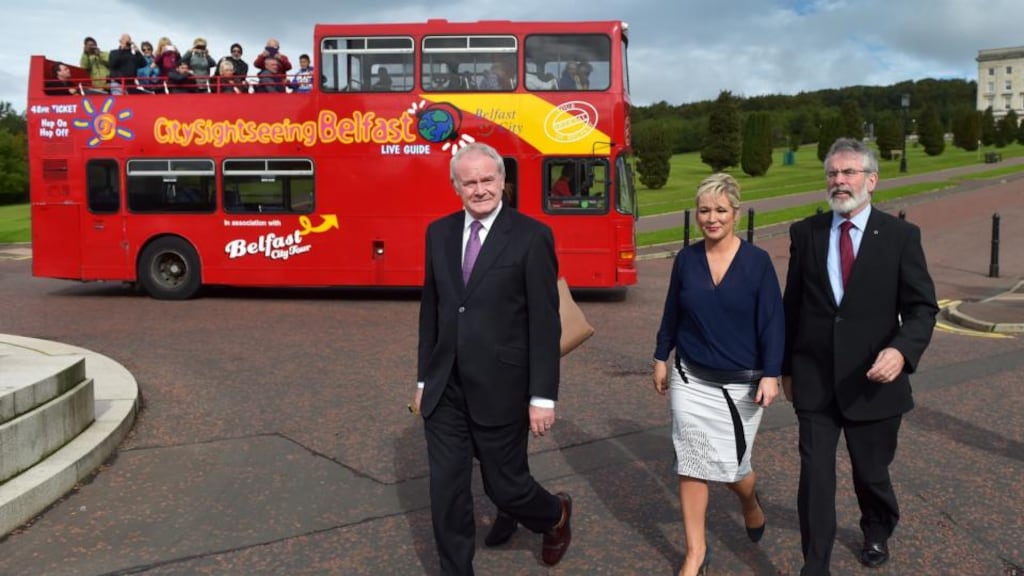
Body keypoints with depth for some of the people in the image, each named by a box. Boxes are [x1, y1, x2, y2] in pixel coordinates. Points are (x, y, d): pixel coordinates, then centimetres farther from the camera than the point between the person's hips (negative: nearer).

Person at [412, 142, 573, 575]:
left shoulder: (531, 236, -9)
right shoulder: (439, 232, 6)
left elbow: (545, 323, -10)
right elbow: (430, 309, 11)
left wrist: (543, 396, -12)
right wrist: (424, 379, 12)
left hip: (500, 388, -4)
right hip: (445, 390, 4)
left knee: (504, 485, 9)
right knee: (446, 490, 9)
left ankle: (555, 515, 43)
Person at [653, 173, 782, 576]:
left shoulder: (757, 261, -9)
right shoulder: (685, 260, -1)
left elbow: (772, 322, -8)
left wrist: (771, 374, -14)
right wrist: (661, 359, 10)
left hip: (741, 385, -2)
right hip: (691, 381, 2)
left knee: (731, 466, 7)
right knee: (692, 466, 2)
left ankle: (751, 504, 43)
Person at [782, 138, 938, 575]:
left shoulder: (901, 235, -4)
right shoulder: (805, 233, 2)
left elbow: (921, 307, -4)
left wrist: (902, 350, -24)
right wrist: (786, 366, 11)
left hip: (872, 381, 0)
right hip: (815, 382, 1)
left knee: (871, 472, 18)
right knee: (815, 477, 0)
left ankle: (877, 533, 49)